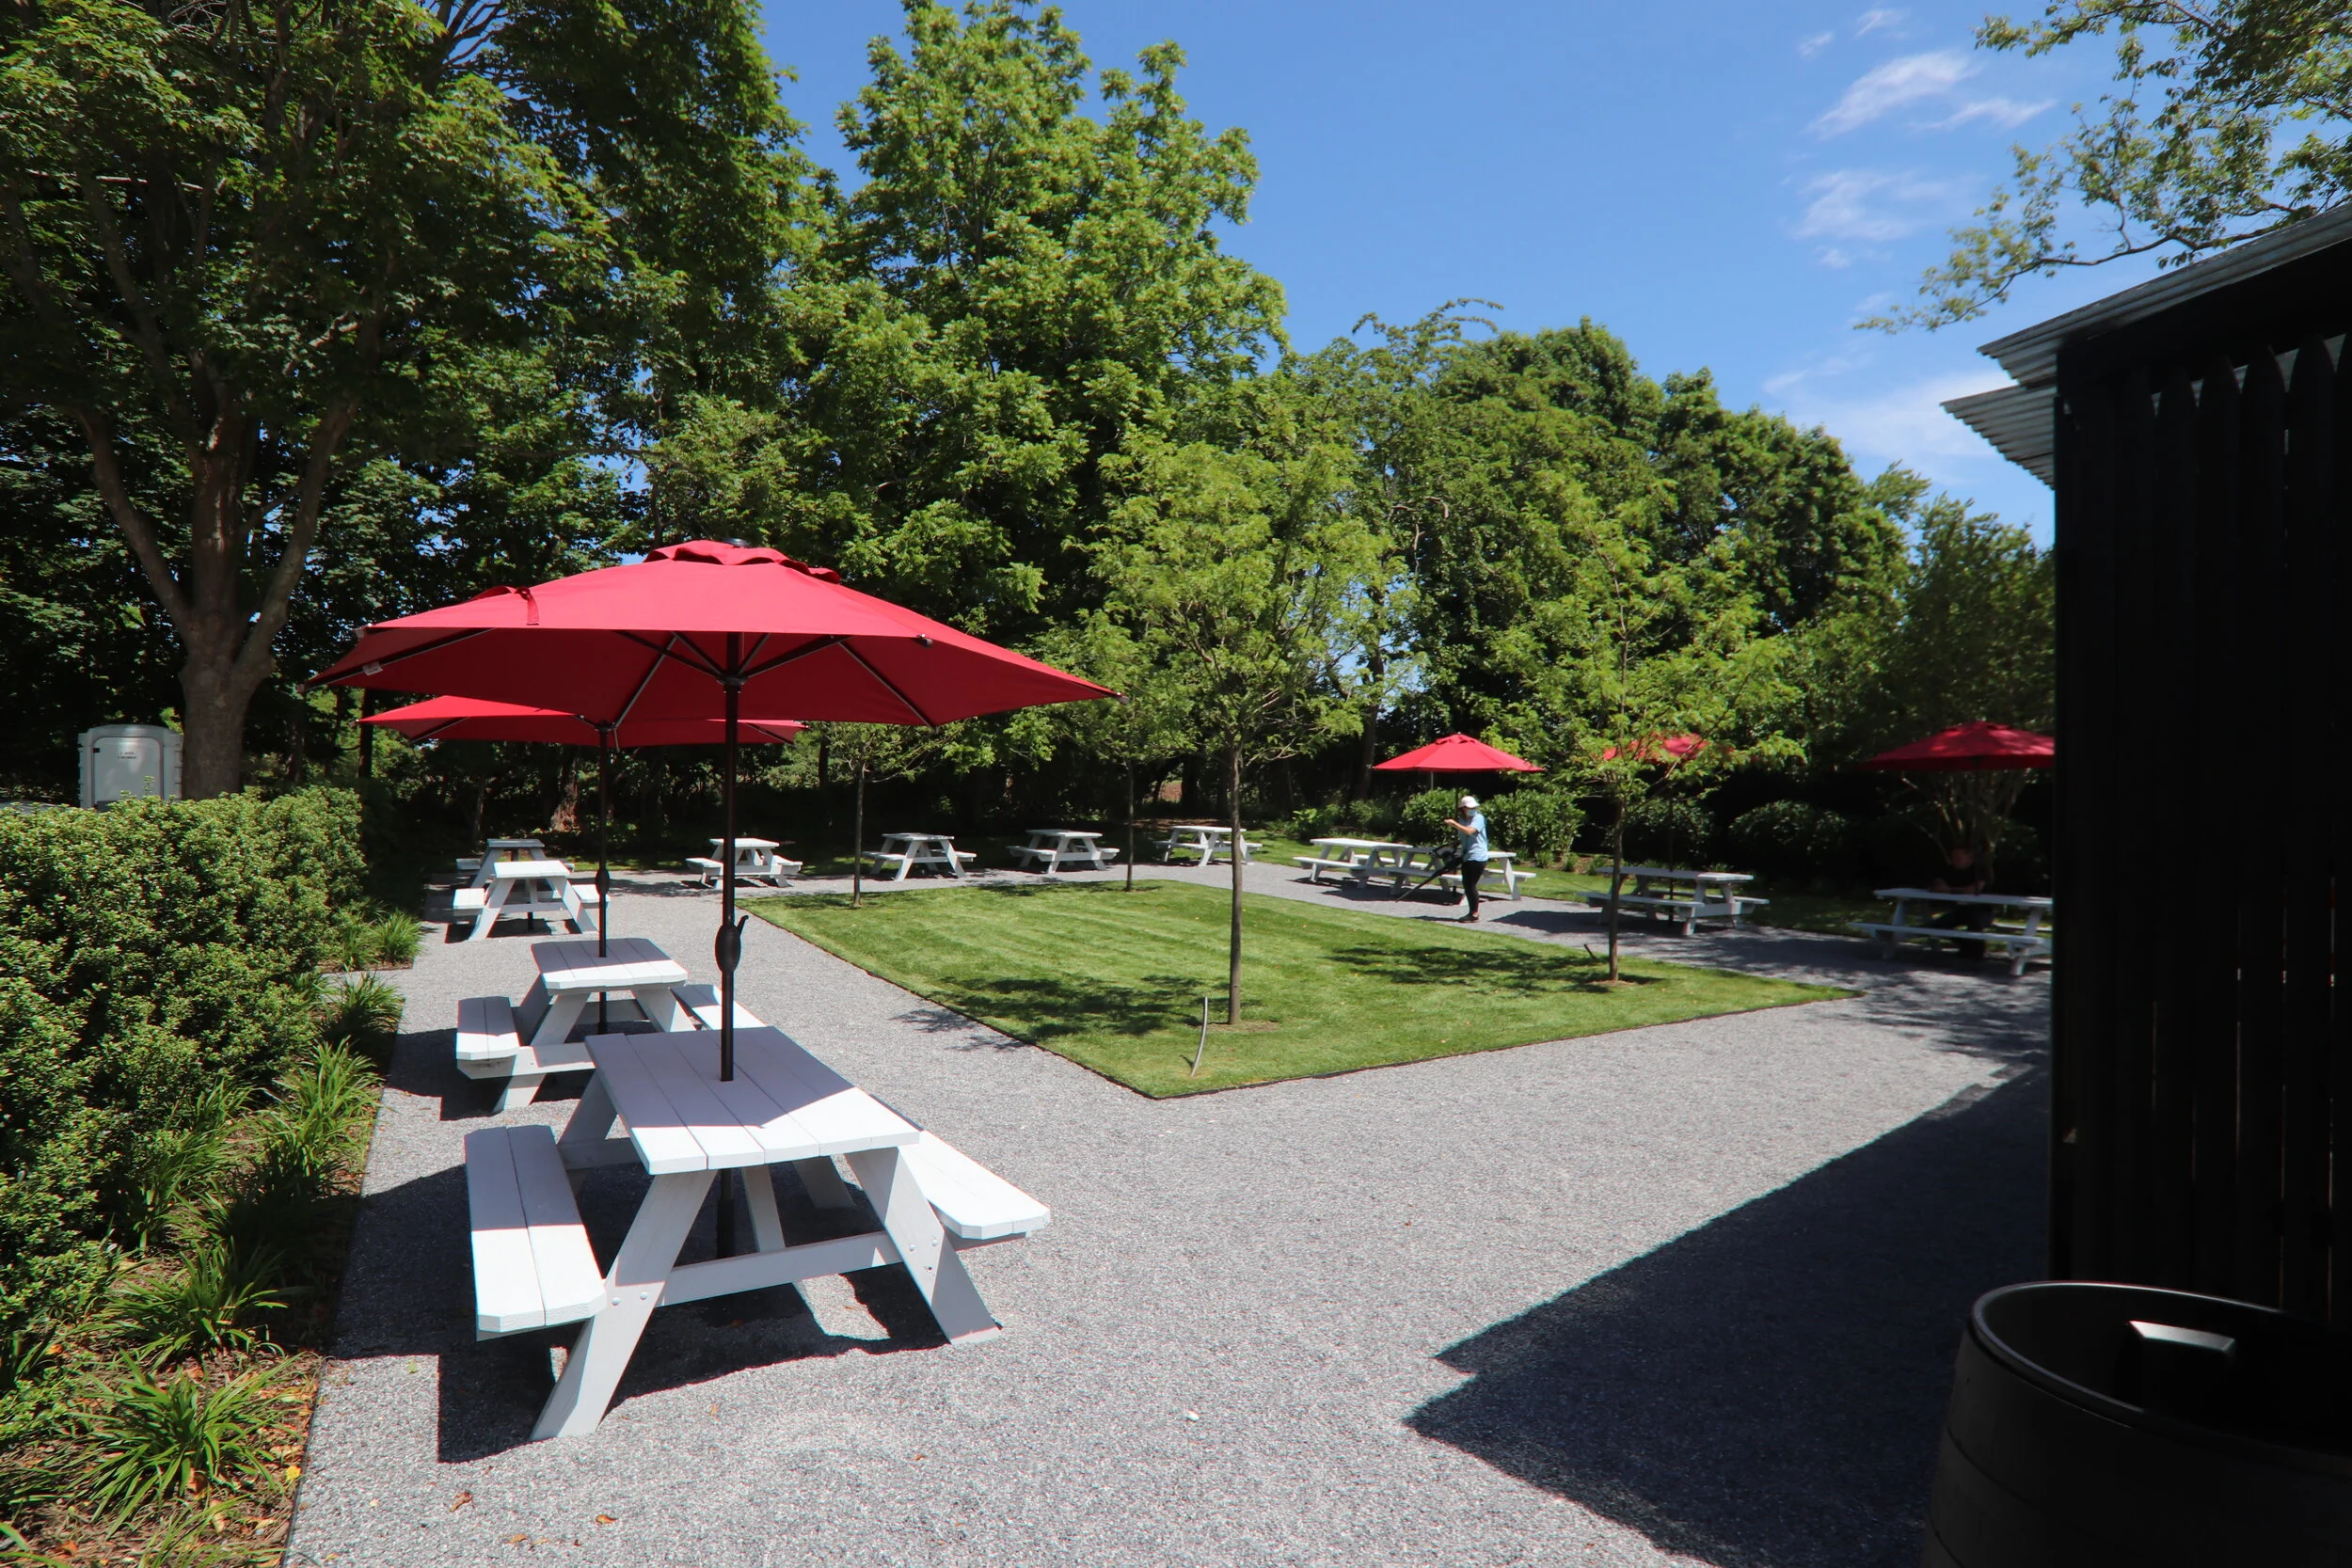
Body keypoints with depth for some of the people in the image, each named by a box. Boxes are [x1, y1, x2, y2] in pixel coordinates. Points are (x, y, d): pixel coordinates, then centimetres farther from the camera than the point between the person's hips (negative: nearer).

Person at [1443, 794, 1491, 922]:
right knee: (1466, 884, 11)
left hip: (1477, 858, -8)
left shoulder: (1479, 818, -11)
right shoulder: (1463, 820, 13)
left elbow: (1469, 831, -28)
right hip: (1467, 857, 8)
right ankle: (1472, 912, 21)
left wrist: (1454, 823, -27)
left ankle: (1474, 914, 3)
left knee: (1470, 885, -7)